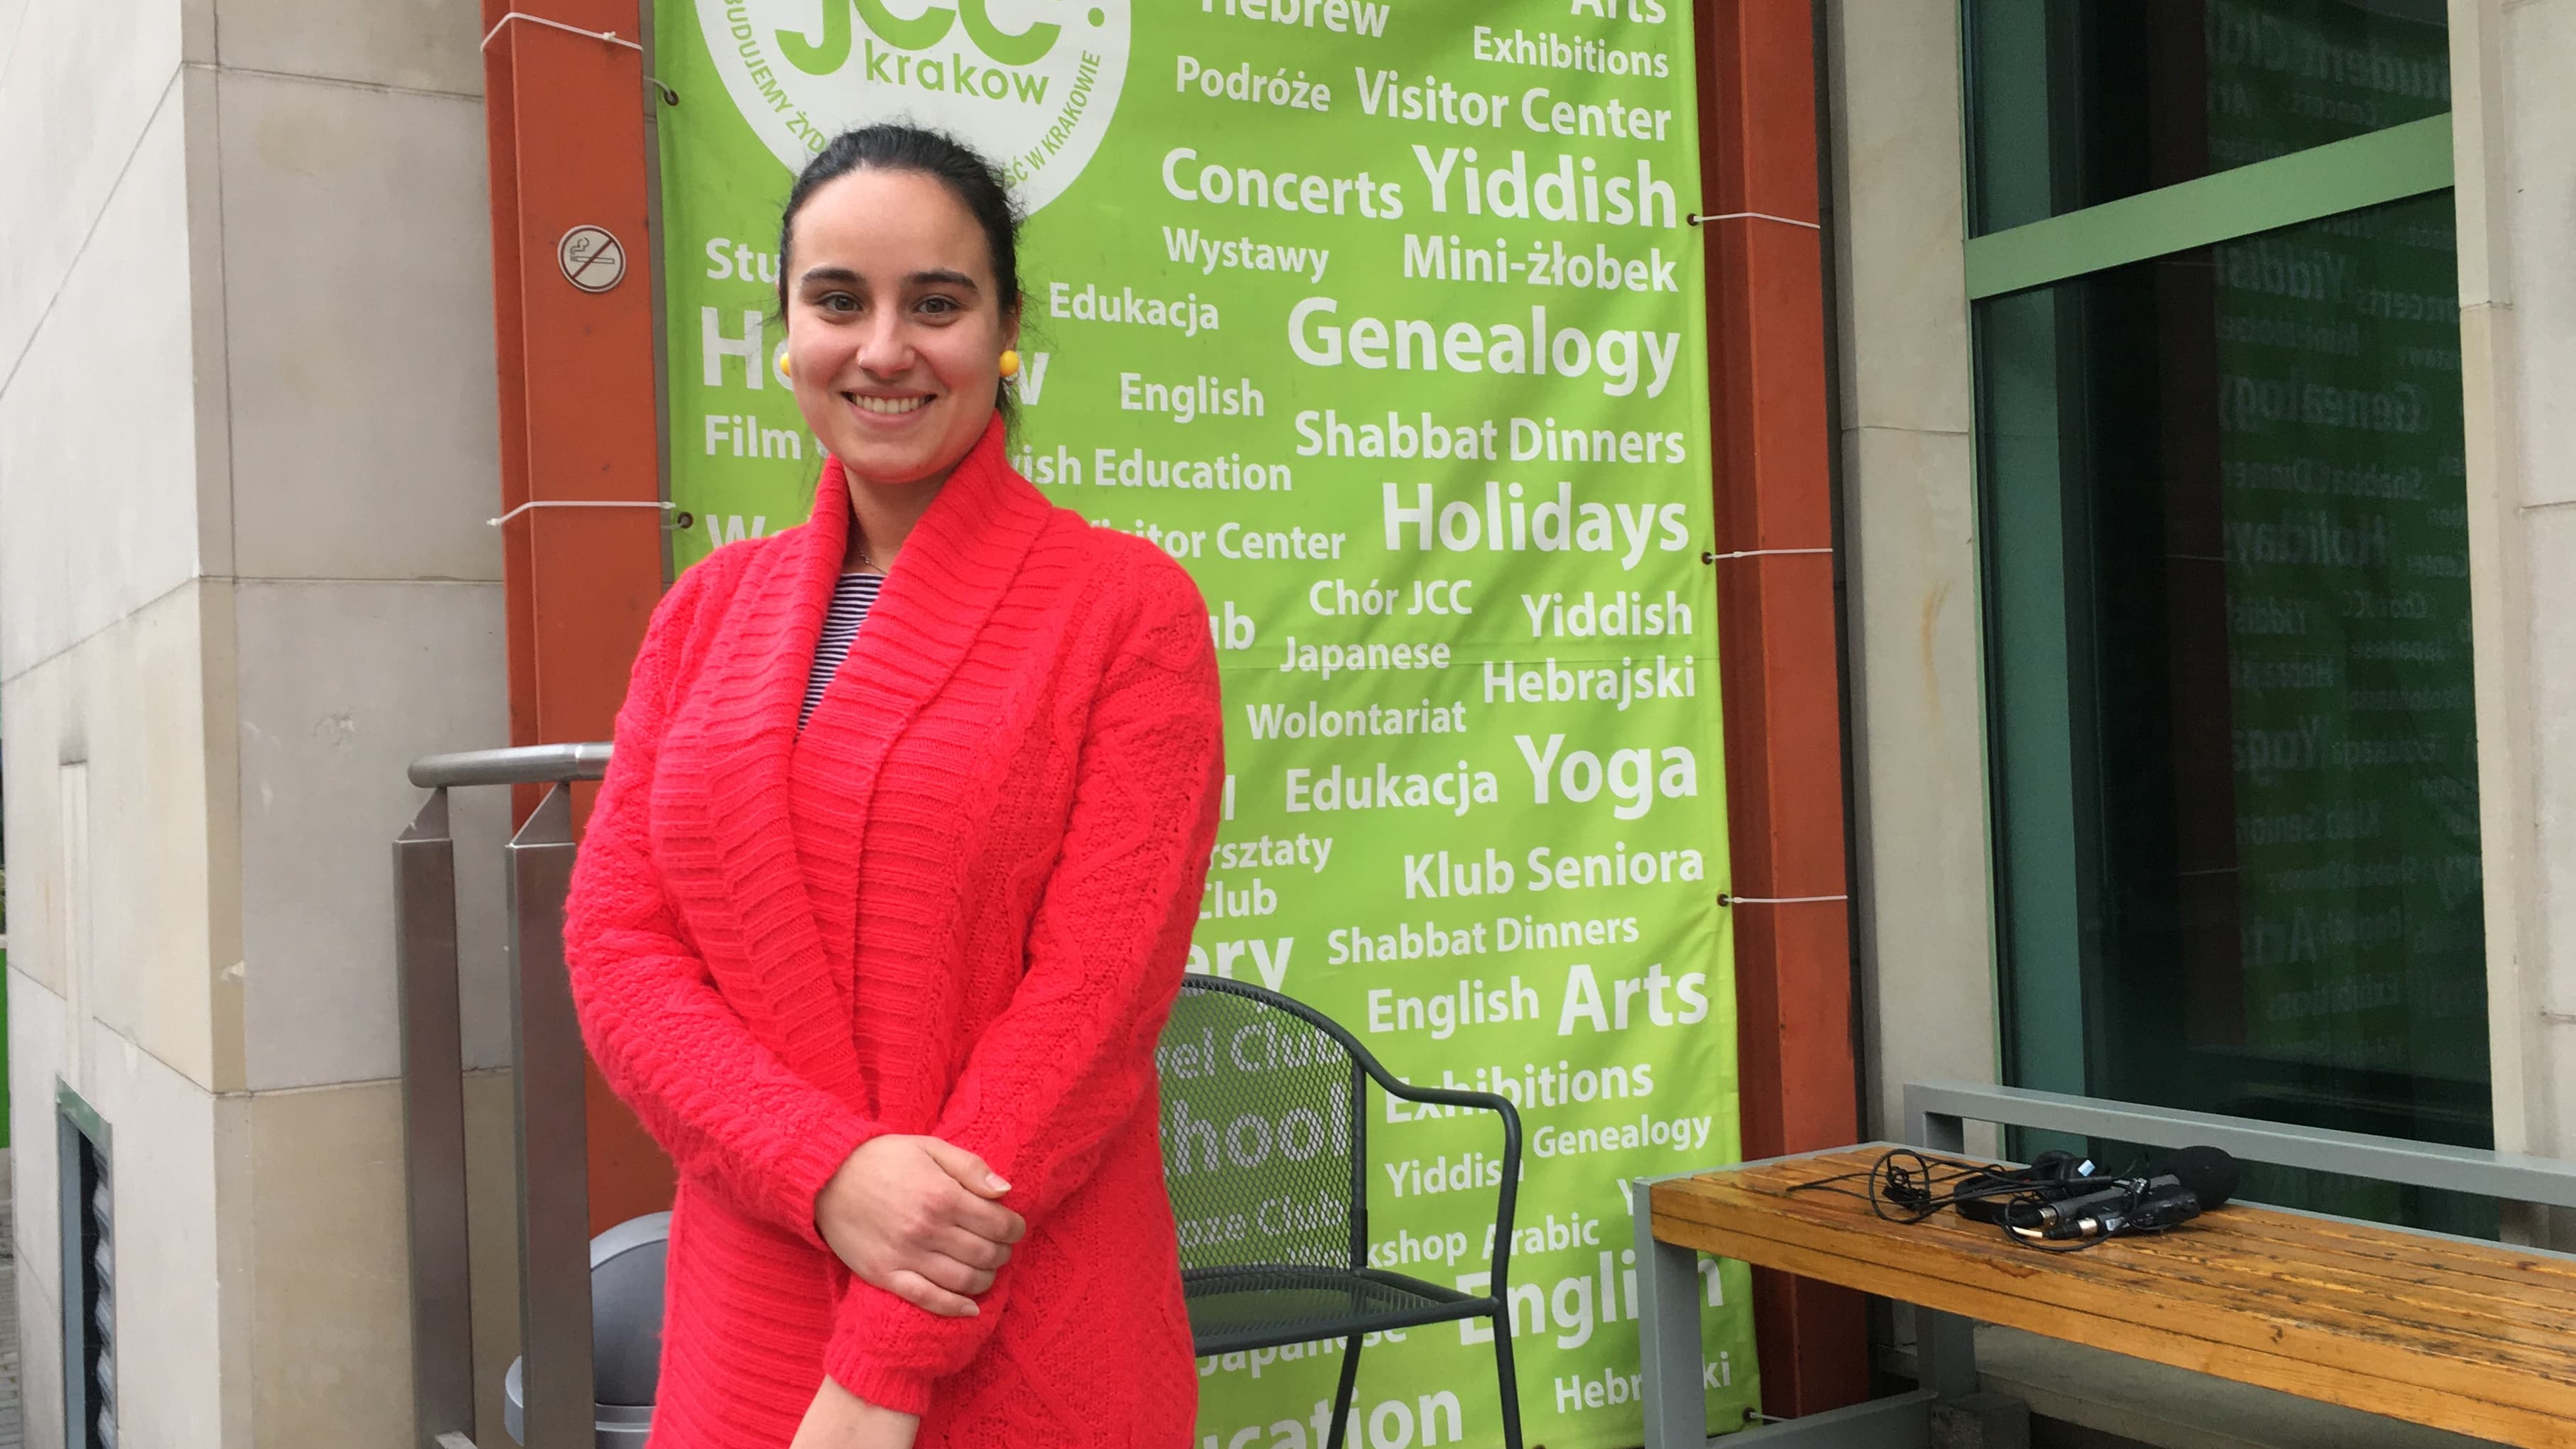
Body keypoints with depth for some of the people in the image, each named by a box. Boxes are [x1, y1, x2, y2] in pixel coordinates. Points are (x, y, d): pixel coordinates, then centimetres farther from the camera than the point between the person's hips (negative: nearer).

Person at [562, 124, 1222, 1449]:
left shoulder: (1128, 607, -6)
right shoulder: (710, 609, 7)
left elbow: (1096, 992, -12)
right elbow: (615, 941, 1)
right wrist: (831, 1171, -15)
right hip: (747, 1326, 4)